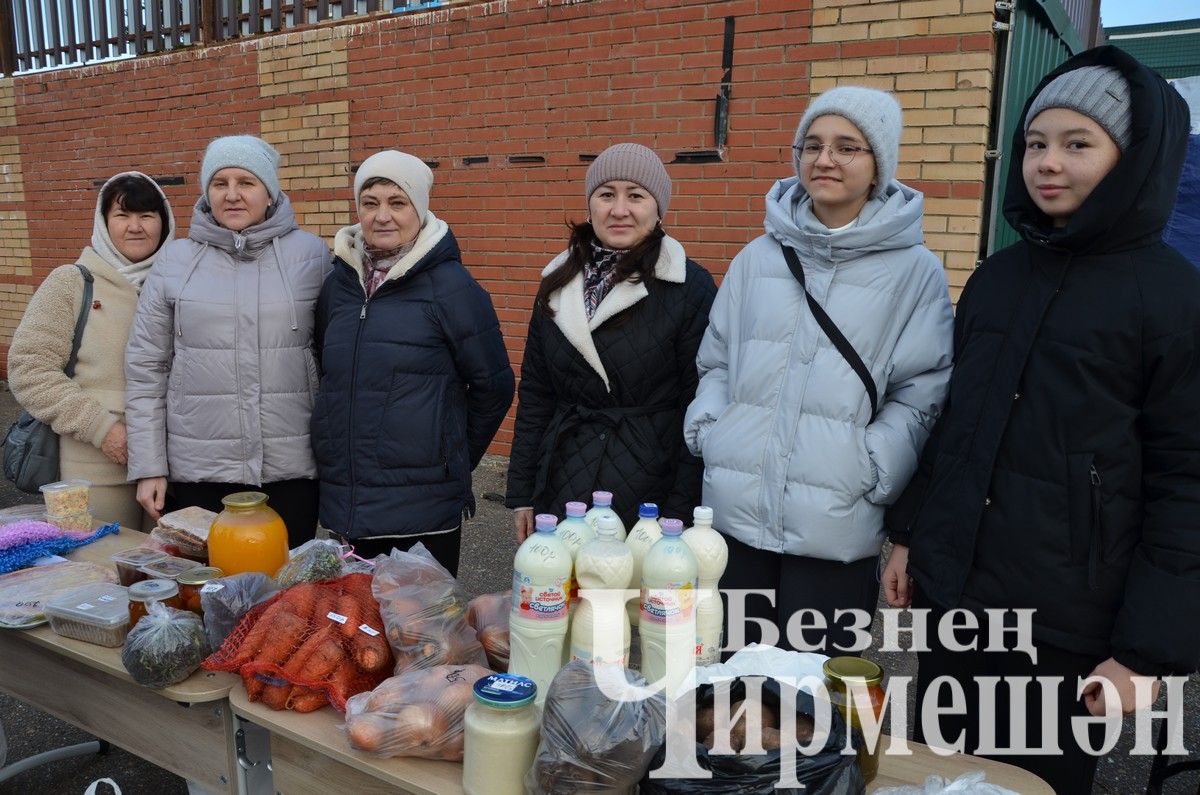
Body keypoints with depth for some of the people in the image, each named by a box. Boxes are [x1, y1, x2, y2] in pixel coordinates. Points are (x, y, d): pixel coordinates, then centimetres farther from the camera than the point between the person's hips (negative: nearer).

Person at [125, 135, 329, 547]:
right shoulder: (175, 260, 2)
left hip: (291, 470, -1)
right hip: (195, 472, 1)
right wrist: (148, 466, 1)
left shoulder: (311, 254, -1)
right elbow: (145, 369, 4)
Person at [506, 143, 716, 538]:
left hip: (650, 495, -4)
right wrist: (521, 493, 8)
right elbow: (534, 393, 10)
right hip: (560, 492, 4)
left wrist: (681, 512, -11)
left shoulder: (691, 288, -7)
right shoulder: (558, 283, 7)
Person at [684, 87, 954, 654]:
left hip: (837, 528, -3)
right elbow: (716, 361, 15)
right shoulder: (758, 258, 10)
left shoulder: (914, 271, 0)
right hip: (736, 512, 3)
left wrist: (870, 469, -13)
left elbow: (919, 395, -2)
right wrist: (708, 430, 0)